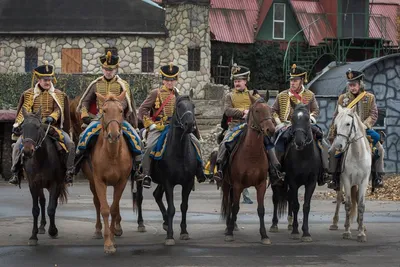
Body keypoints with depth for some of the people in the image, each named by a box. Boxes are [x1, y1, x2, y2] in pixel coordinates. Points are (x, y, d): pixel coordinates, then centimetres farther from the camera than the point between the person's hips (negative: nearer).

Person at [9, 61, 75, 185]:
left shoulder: (59, 95, 8)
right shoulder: (29, 94, 7)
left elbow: (58, 110, -3)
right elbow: (23, 111, 3)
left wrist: (51, 118, -25)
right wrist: (17, 125, -13)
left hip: (53, 127, 0)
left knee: (70, 144, -23)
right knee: (18, 145, -24)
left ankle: (69, 171, -11)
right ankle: (16, 172, -9)